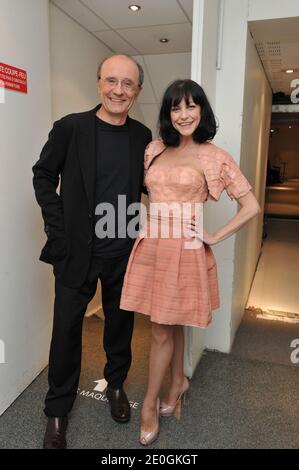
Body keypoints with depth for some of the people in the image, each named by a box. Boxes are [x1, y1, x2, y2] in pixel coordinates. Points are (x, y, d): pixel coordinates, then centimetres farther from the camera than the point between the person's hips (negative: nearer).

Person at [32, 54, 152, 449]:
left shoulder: (142, 136, 2)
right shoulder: (70, 127, -7)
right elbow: (43, 176, 1)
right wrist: (58, 228, -6)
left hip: (124, 250, 3)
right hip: (76, 249, -2)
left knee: (121, 322, 17)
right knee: (67, 328, 9)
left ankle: (116, 384, 43)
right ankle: (58, 410, 31)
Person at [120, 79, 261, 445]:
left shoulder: (214, 157, -5)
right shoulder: (154, 149, 7)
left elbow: (251, 207, -4)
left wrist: (214, 237, -7)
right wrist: (146, 224, 8)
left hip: (184, 250, -4)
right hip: (151, 246, 4)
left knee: (162, 330, 7)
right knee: (169, 326, 17)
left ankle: (150, 404, 28)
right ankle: (177, 382, 42)